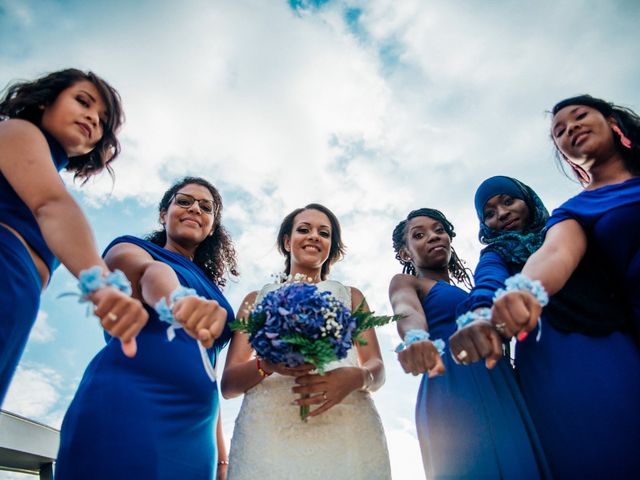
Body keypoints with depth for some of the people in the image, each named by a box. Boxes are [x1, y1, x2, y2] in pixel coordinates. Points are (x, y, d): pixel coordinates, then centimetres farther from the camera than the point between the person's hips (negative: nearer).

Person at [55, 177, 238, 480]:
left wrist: (220, 455, 12)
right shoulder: (130, 248, 7)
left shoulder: (211, 289, 20)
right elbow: (150, 273, -18)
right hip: (127, 408, -5)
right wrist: (179, 299, -42)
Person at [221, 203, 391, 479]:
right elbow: (227, 384, 6)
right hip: (270, 429, 0)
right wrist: (267, 365, -16)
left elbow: (377, 369, 8)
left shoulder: (350, 296, 16)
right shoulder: (258, 300, 14)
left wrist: (356, 378, -17)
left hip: (346, 427, 1)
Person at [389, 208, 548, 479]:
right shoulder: (405, 282, 8)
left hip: (501, 394, 6)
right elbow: (407, 312, -15)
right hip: (453, 394, -6)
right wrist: (417, 339, -38)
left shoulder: (467, 292, 29)